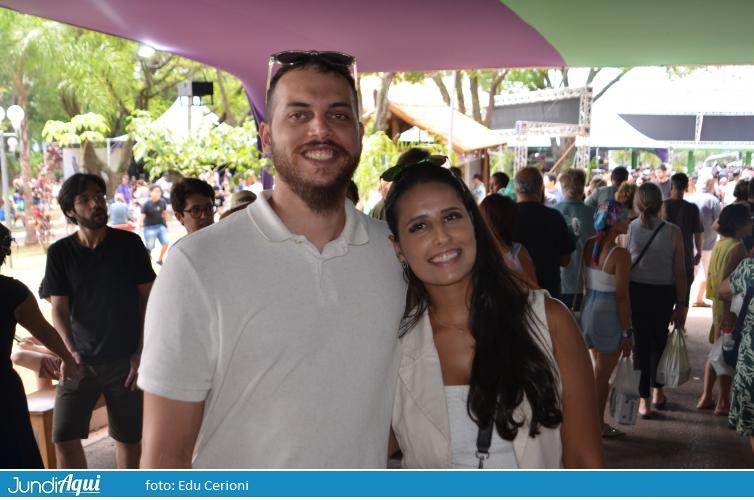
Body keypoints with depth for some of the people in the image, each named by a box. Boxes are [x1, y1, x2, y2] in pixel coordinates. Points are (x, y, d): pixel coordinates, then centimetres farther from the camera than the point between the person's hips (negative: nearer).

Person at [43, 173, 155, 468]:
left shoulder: (129, 244, -3)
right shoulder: (60, 252, -1)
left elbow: (147, 301, 0)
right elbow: (59, 310, 0)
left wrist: (142, 353, -5)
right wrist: (70, 350, -17)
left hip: (125, 361, -1)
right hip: (81, 361, 1)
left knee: (128, 438, 7)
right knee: (64, 439, -5)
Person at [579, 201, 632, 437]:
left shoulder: (589, 246, -1)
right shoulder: (620, 254, -20)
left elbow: (588, 283, 5)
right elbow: (621, 296, -17)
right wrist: (626, 332, -10)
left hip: (588, 309, 7)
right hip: (609, 315, -7)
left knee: (600, 369, 22)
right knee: (602, 375, 8)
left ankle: (597, 422, 32)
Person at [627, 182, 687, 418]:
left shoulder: (628, 229, -11)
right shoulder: (673, 232, -10)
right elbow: (679, 273, -7)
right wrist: (681, 304, 2)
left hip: (635, 291, -1)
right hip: (663, 294, 1)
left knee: (641, 342, 10)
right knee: (659, 340, 21)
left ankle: (644, 400, 13)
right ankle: (658, 392, 34)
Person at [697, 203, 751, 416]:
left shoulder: (721, 244, 8)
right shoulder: (737, 247, -19)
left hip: (719, 305, 9)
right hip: (732, 308, -9)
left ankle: (706, 397, 24)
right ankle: (723, 403, 12)